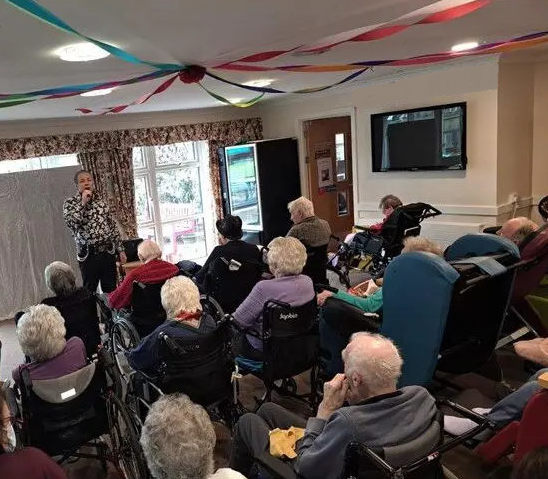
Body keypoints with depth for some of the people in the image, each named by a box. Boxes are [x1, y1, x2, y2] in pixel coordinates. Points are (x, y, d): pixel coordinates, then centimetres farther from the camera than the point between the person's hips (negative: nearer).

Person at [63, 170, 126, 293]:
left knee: (111, 290, 7)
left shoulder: (101, 202, 11)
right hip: (88, 255, -3)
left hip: (108, 252, 3)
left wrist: (120, 249, 11)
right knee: (89, 291, 3)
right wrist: (83, 202, -16)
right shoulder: (70, 202, 1)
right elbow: (71, 222, -18)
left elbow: (113, 226, 14)